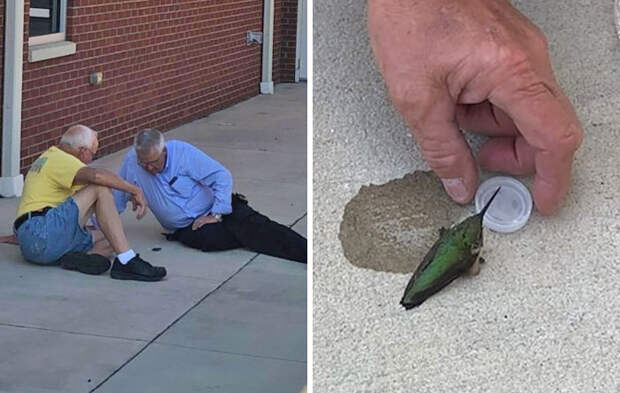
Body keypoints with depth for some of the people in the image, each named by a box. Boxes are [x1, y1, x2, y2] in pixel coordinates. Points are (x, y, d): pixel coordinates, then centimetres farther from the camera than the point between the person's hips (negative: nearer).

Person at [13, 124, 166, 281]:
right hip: (40, 233, -11)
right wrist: (135, 190, -17)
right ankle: (127, 262, -31)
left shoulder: (48, 157, 27)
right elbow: (96, 175, -26)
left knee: (110, 238, 12)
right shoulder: (61, 160, -5)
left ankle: (77, 258, -22)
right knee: (101, 189, -17)